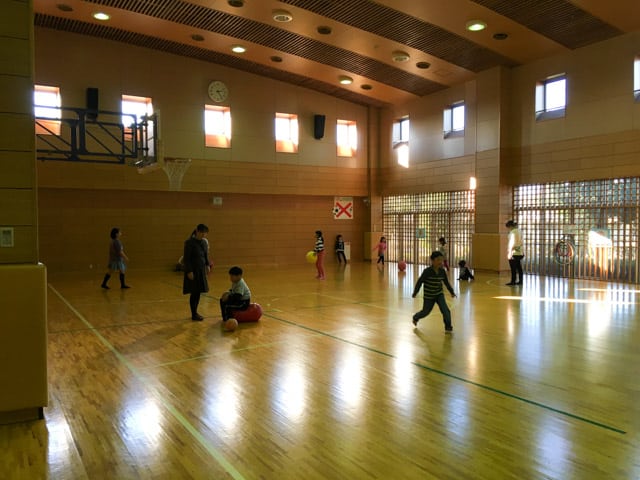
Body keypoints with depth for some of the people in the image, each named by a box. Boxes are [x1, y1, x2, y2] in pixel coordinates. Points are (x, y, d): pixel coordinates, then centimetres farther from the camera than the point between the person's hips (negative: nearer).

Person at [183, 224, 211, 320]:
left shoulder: (203, 242, 8)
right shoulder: (189, 242, -13)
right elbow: (186, 258, -14)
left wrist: (207, 265, 6)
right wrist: (189, 271, -18)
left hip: (201, 270, 7)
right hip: (193, 271, -7)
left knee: (198, 292, 12)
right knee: (194, 293, -2)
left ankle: (195, 312, 25)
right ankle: (194, 314, 7)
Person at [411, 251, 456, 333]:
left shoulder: (442, 271, -7)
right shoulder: (427, 271, -22)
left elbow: (446, 282, 7)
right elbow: (420, 282, -14)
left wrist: (452, 292, 9)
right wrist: (415, 293, -10)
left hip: (439, 294, 3)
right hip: (429, 296, -3)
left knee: (445, 310, -13)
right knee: (425, 312, 12)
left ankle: (448, 327, 1)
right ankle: (415, 317, 43)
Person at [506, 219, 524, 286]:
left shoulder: (513, 232, -14)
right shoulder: (519, 231, 13)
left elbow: (513, 243, -19)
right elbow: (521, 242, 17)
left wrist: (510, 252, -16)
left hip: (514, 252, -9)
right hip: (520, 252, 9)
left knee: (513, 268, -5)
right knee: (519, 267, 12)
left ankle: (513, 281, -2)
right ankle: (520, 281, 17)